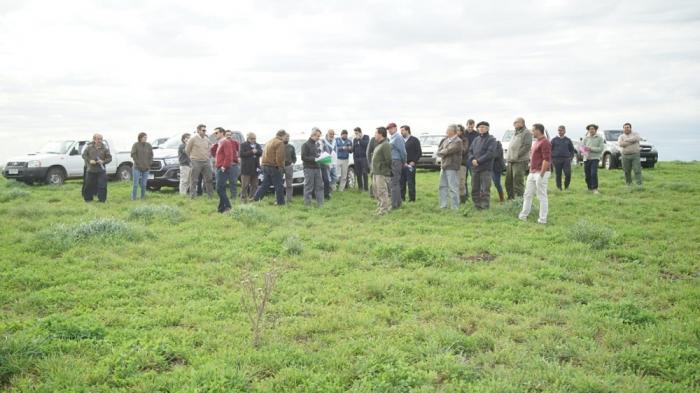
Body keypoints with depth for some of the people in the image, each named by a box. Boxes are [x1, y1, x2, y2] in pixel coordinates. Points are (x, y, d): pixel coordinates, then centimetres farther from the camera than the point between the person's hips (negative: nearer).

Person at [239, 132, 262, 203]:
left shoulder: (257, 145, 15)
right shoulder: (243, 145, 1)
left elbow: (260, 152, 0)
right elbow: (241, 154, -12)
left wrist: (256, 151, -20)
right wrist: (251, 152, -15)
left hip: (255, 168, 5)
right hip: (246, 168, -5)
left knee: (254, 185, 6)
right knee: (245, 185, -6)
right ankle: (243, 199, -2)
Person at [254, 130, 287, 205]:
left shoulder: (269, 142, 18)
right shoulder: (280, 143, -11)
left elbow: (264, 154, 21)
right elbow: (279, 157, -18)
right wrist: (281, 166, -6)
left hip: (265, 166, 8)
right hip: (274, 167, -8)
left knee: (265, 184, 12)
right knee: (279, 186, 1)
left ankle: (255, 198, 4)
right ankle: (280, 202, 6)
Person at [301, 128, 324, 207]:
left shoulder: (317, 144, 16)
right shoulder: (306, 145, -7)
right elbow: (303, 157, -13)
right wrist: (314, 159, -20)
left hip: (317, 168, 7)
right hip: (309, 168, -7)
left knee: (320, 186, 5)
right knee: (308, 188, -3)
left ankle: (320, 204, 9)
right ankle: (307, 205, 2)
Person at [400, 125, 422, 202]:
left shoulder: (414, 140, 0)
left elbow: (419, 152, -3)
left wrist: (413, 162, -11)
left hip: (410, 165, -5)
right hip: (401, 165, 5)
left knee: (411, 183, -3)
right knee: (401, 182, 5)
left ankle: (412, 198, 3)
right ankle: (402, 197, 13)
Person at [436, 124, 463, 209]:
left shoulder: (458, 141, -9)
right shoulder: (446, 140, 16)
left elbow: (448, 151, -17)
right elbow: (439, 150, 13)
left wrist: (441, 152, 0)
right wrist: (444, 153, -7)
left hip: (452, 167, -8)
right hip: (443, 166, 8)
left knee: (453, 188, -6)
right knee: (443, 187, 12)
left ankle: (455, 207, -1)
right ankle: (443, 206, 19)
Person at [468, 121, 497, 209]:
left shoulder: (491, 139, -1)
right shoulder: (476, 140, 19)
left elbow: (490, 153, -12)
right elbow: (470, 151, 16)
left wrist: (478, 161, -15)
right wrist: (472, 159, -5)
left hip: (486, 168, -6)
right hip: (475, 168, 6)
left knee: (485, 189, -8)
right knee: (475, 188, 8)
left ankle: (484, 206, -6)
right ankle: (477, 205, 16)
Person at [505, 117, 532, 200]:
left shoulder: (526, 133, -7)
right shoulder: (515, 133, 21)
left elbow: (527, 146, -17)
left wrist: (517, 156, -19)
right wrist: (509, 157, 14)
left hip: (520, 162, -9)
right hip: (511, 162, 9)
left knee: (518, 183, -8)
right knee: (508, 182, 12)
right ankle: (511, 198, 23)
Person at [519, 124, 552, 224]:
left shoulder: (544, 142, -14)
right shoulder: (537, 141, 18)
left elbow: (547, 159, -20)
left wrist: (541, 174, -22)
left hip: (540, 173, -10)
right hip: (532, 173, 10)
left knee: (542, 196, -4)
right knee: (527, 194, 13)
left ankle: (543, 219, 1)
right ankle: (523, 215, 20)